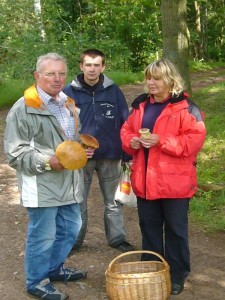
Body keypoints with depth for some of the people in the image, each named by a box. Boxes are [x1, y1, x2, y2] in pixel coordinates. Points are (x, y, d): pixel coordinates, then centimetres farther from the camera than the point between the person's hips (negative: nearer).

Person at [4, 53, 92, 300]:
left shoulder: (68, 104, 14)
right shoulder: (23, 108, -13)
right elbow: (14, 152, -14)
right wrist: (47, 162, -24)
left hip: (69, 182, 8)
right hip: (42, 185, -8)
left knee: (70, 229, 18)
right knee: (42, 236, 2)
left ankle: (55, 268, 40)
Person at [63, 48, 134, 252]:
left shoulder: (113, 91, -2)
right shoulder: (69, 92, -6)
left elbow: (125, 123, 0)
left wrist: (127, 153, -2)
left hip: (110, 156, 1)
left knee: (113, 201, 15)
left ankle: (117, 238, 30)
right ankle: (73, 241, 27)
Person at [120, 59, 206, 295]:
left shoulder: (185, 107, -10)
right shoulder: (141, 105, 9)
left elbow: (195, 139, -17)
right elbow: (126, 130, 17)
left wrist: (161, 141, -23)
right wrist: (131, 141, -7)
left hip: (174, 182, -5)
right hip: (145, 180, 6)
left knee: (175, 229, 8)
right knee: (149, 227, 17)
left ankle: (177, 275, 24)